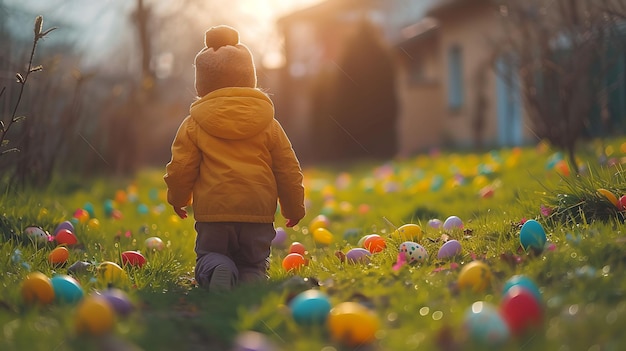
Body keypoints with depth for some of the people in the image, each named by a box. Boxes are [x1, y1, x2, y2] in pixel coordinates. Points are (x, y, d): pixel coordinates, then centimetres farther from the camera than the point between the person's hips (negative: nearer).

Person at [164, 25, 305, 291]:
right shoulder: (268, 124, 7)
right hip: (258, 210, 2)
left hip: (212, 211, -1)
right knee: (254, 263, 16)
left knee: (208, 257, 15)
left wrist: (177, 199, 23)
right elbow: (288, 170, 9)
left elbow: (180, 168, 2)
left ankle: (216, 270, -22)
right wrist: (294, 208, 23)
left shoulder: (193, 125, 2)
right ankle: (251, 283, -21)